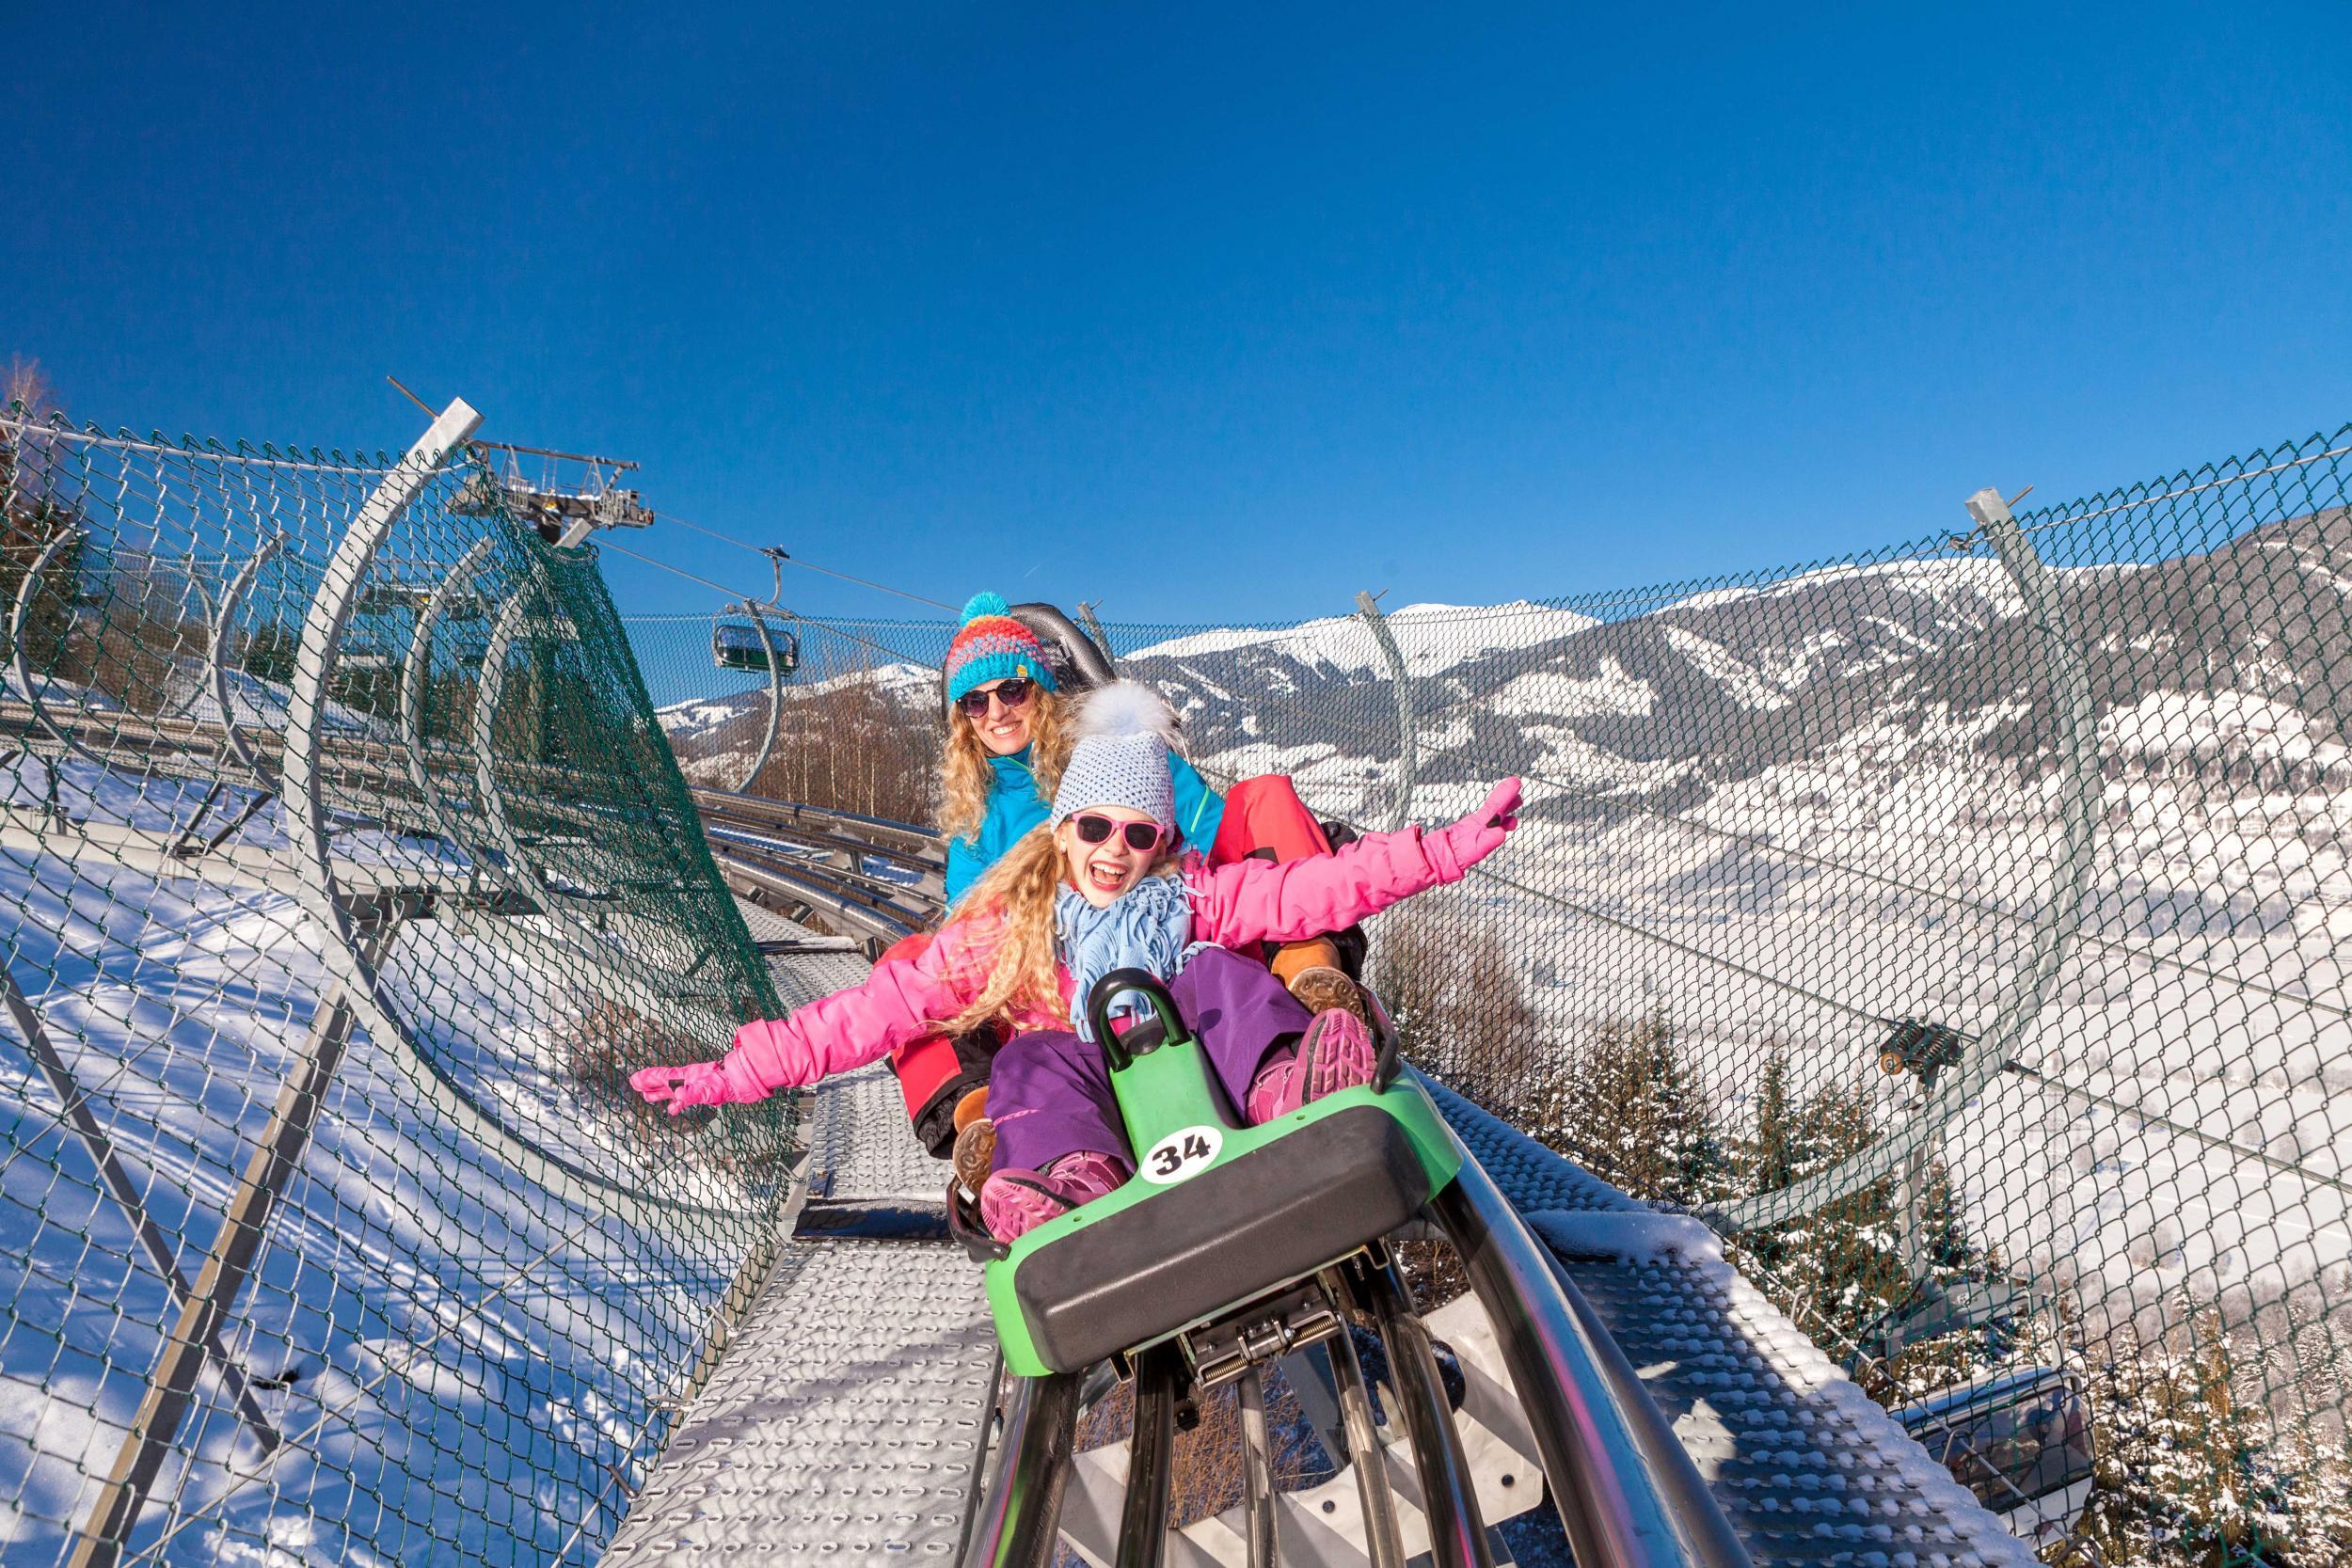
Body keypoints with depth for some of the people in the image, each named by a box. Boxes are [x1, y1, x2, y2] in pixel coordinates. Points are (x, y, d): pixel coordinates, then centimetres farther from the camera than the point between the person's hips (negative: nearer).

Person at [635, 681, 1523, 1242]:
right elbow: (887, 1003, 1)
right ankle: (1076, 1184, -55)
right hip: (1088, 1109, 0)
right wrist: (746, 1068, -7)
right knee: (1032, 1059, -27)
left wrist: (1445, 849, -14)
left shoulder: (1195, 896, 8)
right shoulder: (1007, 926, 6)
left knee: (1213, 971, -19)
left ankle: (1290, 1093, -46)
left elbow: (1316, 889, -3)